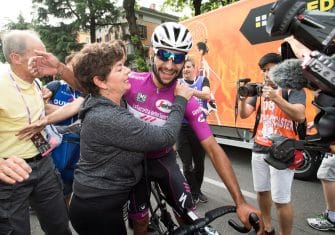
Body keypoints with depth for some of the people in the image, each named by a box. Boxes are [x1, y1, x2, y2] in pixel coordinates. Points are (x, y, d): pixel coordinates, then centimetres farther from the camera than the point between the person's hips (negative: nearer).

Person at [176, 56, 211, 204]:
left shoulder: (203, 80, 5)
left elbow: (207, 95, -16)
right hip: (183, 128, -1)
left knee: (200, 162, 12)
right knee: (187, 165, 0)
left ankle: (197, 190, 33)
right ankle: (194, 194, 19)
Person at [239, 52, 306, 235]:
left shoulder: (293, 89, -5)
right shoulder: (260, 90, 11)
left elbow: (300, 116, -21)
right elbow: (244, 114, 6)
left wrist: (276, 98, -30)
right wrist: (243, 99, -13)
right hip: (259, 148, 6)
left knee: (281, 199, -6)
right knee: (261, 191, 16)